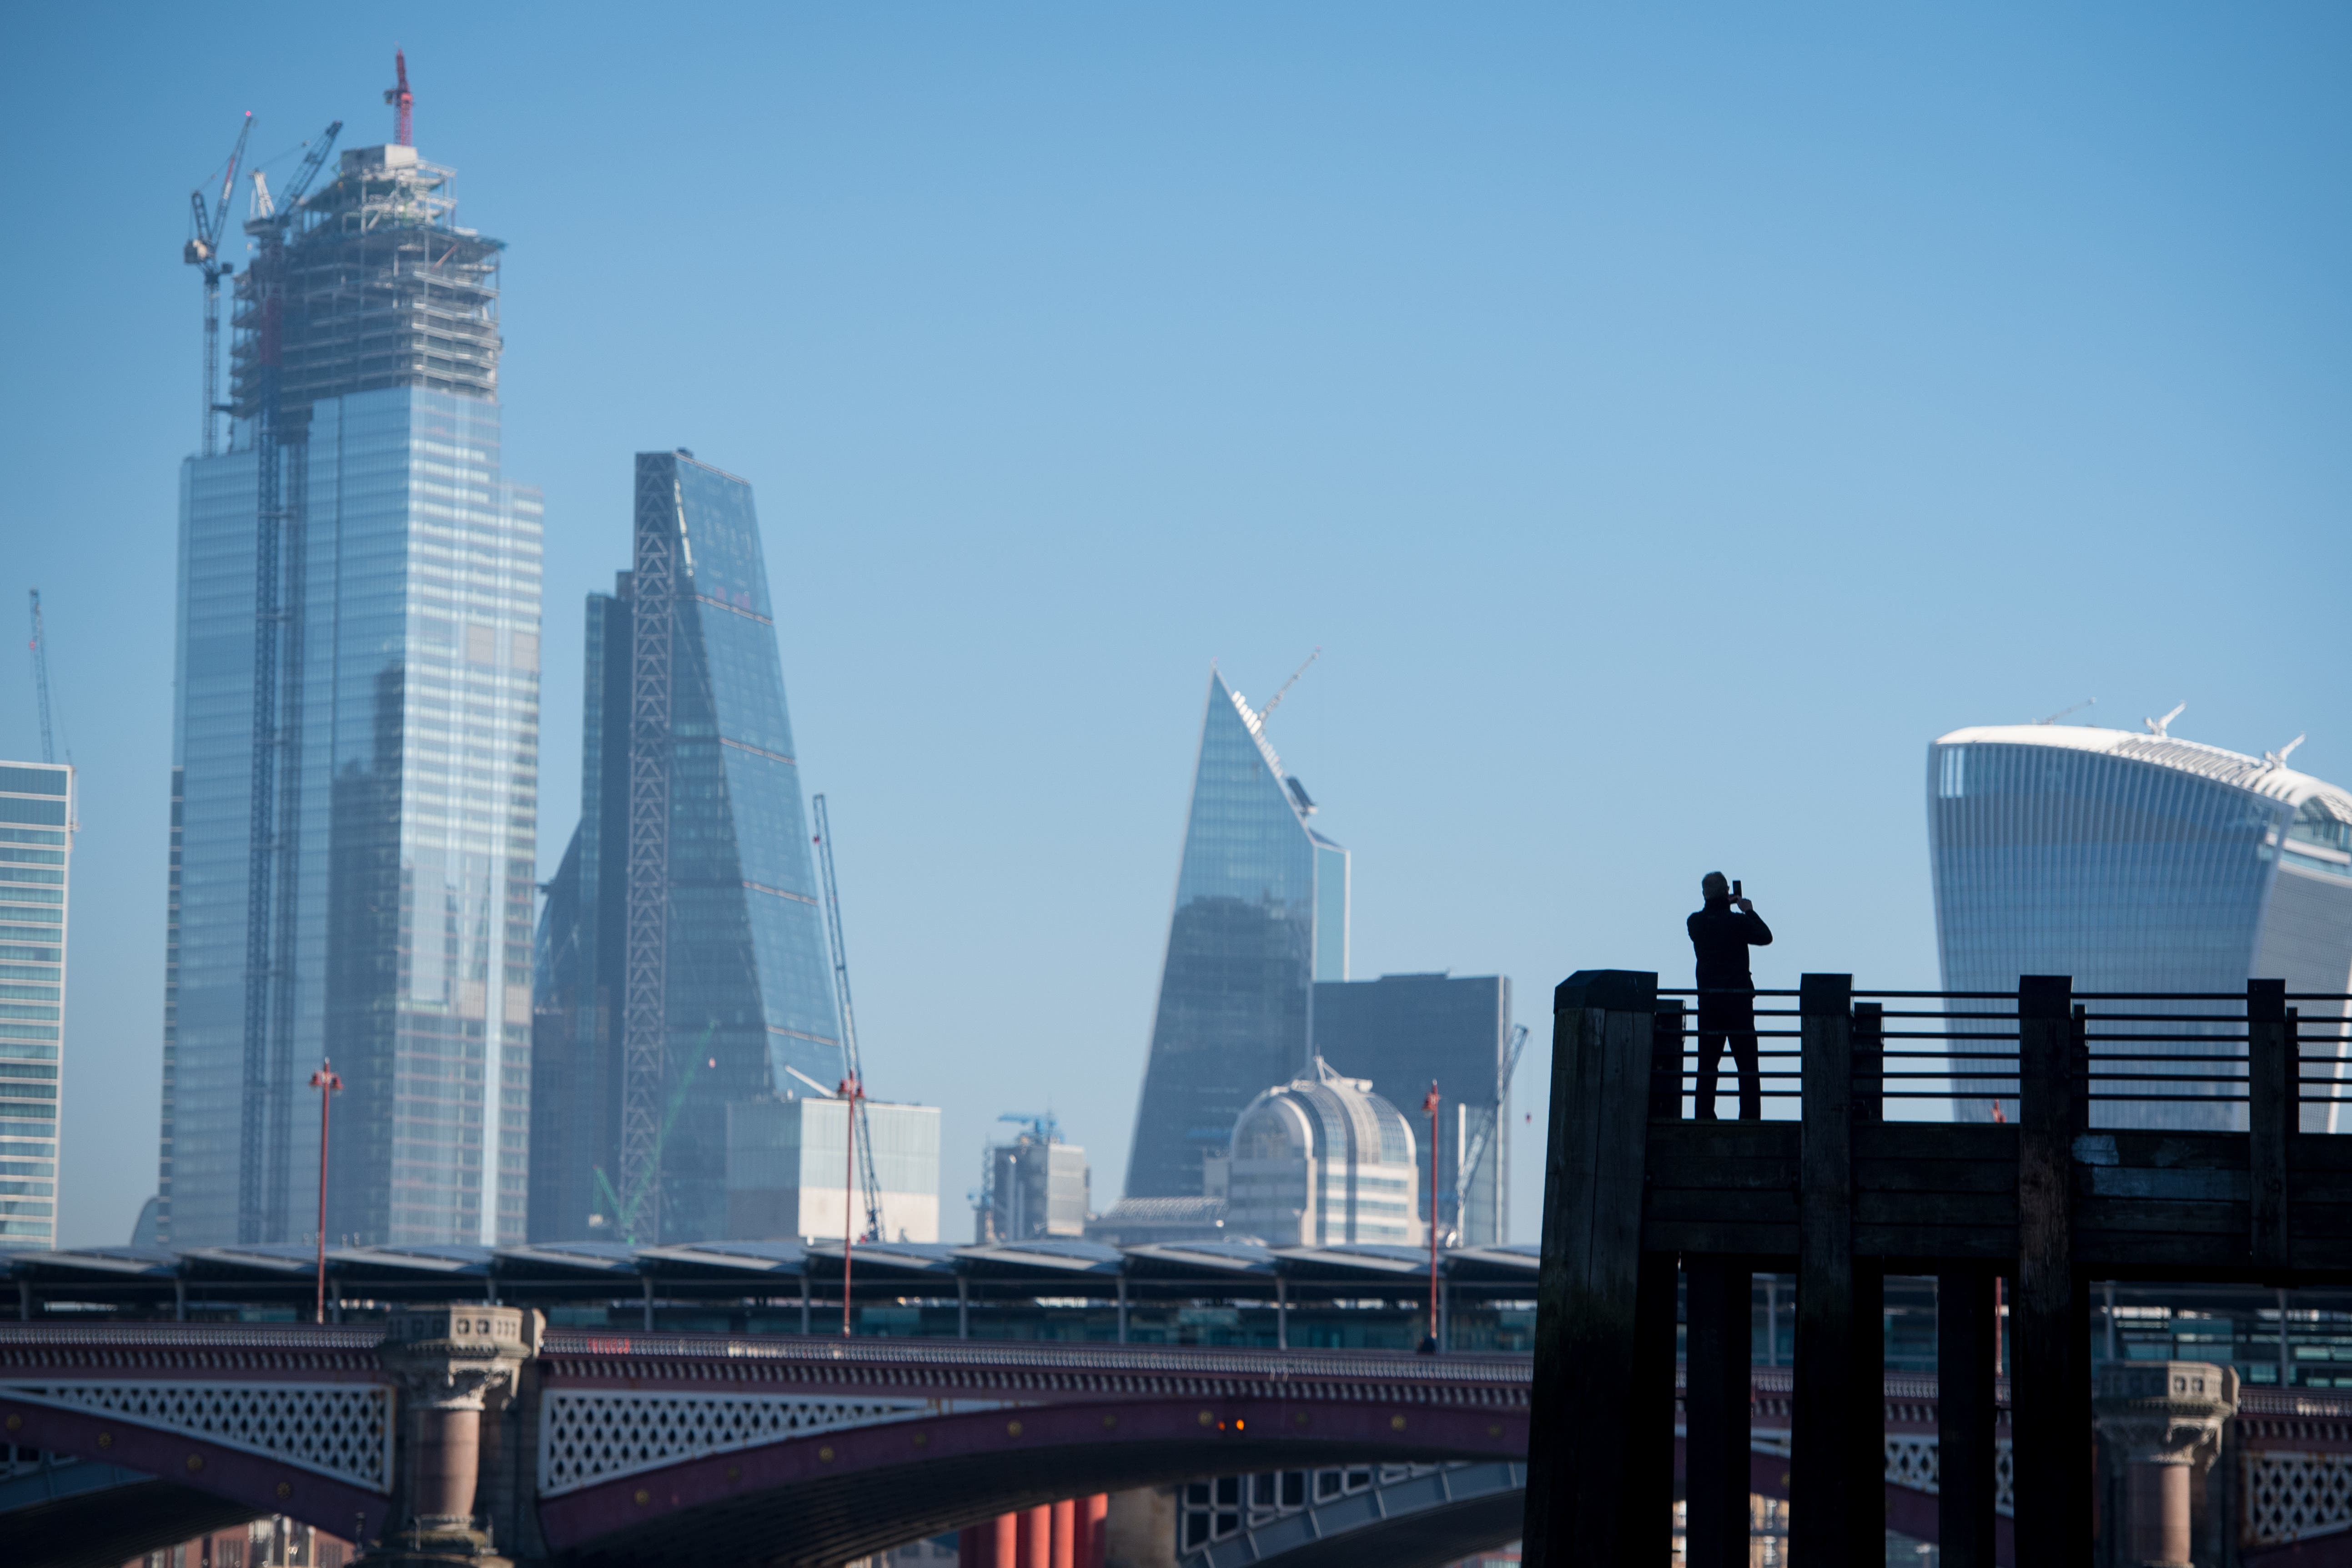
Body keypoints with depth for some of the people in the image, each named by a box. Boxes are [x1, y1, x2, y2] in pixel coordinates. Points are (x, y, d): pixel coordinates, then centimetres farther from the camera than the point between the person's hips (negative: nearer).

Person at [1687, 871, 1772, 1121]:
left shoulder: (1696, 923, 0)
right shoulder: (1737, 922, -9)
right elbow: (1766, 937, 5)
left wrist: (1725, 904, 19)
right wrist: (1749, 911, 15)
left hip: (1708, 999, 3)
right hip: (1738, 999, -3)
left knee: (1707, 1063, 7)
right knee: (1747, 1065, 1)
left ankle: (1704, 1117, 2)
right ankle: (1750, 1116, -5)